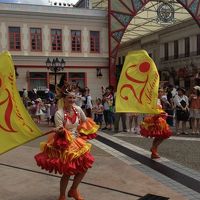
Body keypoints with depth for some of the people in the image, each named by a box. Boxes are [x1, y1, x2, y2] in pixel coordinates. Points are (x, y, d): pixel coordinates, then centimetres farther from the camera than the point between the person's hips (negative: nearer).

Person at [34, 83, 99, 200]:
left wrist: (81, 134, 9)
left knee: (85, 166, 7)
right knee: (67, 172, -1)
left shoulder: (78, 109, -5)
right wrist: (60, 131, -40)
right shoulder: (59, 113, -22)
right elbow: (59, 132, -20)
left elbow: (85, 122, 13)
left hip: (77, 142, 6)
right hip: (64, 144, -6)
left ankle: (73, 190, 30)